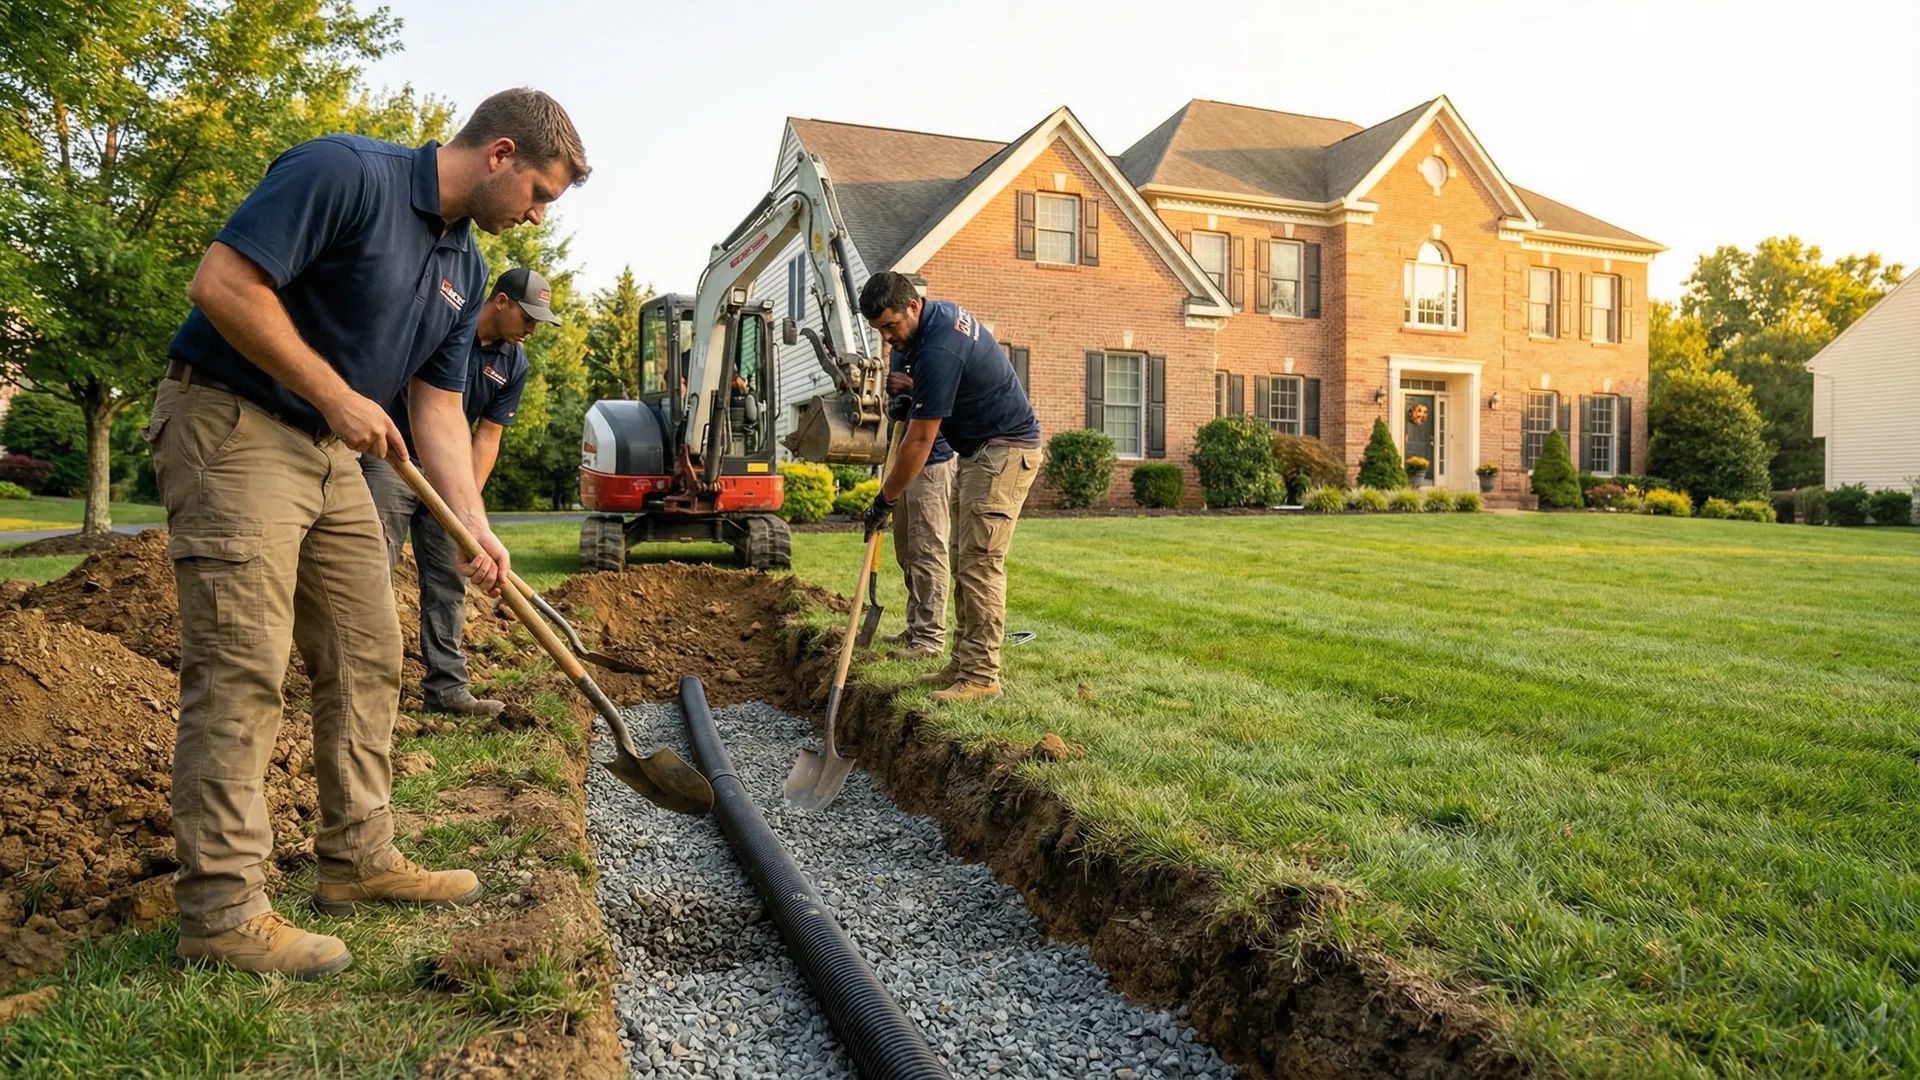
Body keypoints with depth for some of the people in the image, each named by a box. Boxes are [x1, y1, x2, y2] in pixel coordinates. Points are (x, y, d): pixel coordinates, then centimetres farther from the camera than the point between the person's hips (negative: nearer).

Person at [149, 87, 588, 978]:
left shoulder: (464, 267, 9)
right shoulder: (345, 172, -16)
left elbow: (439, 405, 9)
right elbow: (224, 282, -23)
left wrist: (474, 529, 0)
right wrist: (338, 394, -18)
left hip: (331, 452, 9)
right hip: (233, 426, -9)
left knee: (366, 660, 9)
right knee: (241, 667, -10)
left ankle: (357, 858, 20)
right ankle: (221, 910, -3)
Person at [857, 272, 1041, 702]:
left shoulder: (938, 350, -25)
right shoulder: (942, 312, 5)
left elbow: (919, 441, -21)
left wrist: (884, 500, -12)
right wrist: (912, 385, 4)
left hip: (1004, 450, -11)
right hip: (976, 450, 11)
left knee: (980, 563, -13)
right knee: (965, 562, 10)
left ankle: (981, 675, -9)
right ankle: (963, 662, 15)